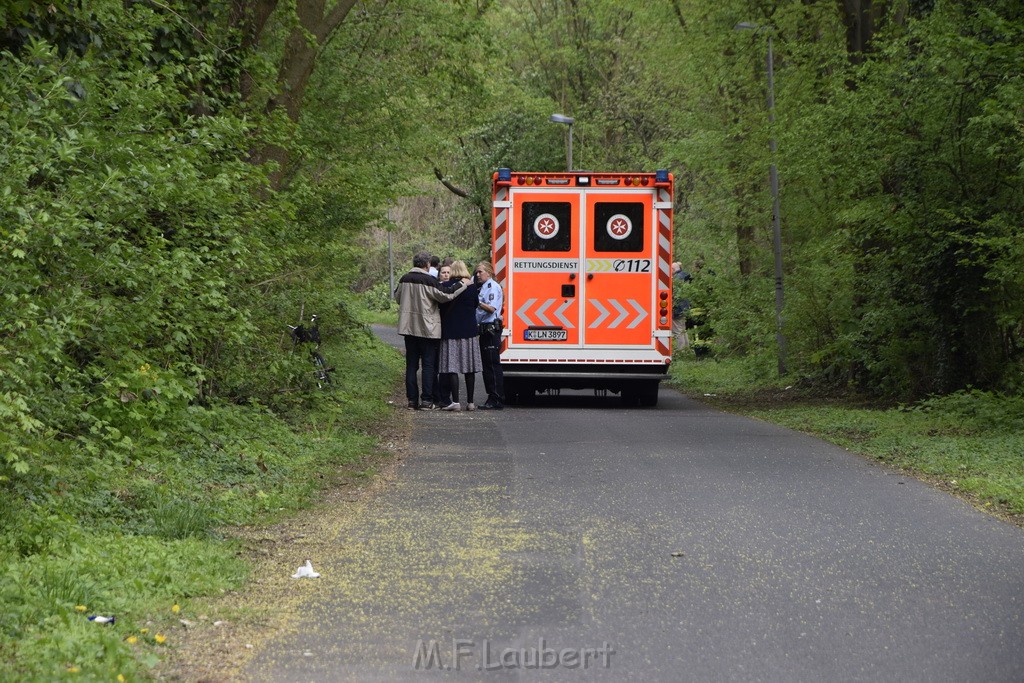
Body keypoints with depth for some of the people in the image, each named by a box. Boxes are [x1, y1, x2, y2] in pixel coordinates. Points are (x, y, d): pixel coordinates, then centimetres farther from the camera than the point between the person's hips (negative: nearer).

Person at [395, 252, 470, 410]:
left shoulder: (405, 279, 4)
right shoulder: (429, 281, -14)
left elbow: (397, 296, 19)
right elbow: (445, 296, -15)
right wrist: (463, 284, -5)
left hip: (409, 327, 5)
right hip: (428, 328, -5)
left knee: (411, 364, 10)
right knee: (428, 364, 1)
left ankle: (412, 400, 9)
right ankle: (427, 401, -3)